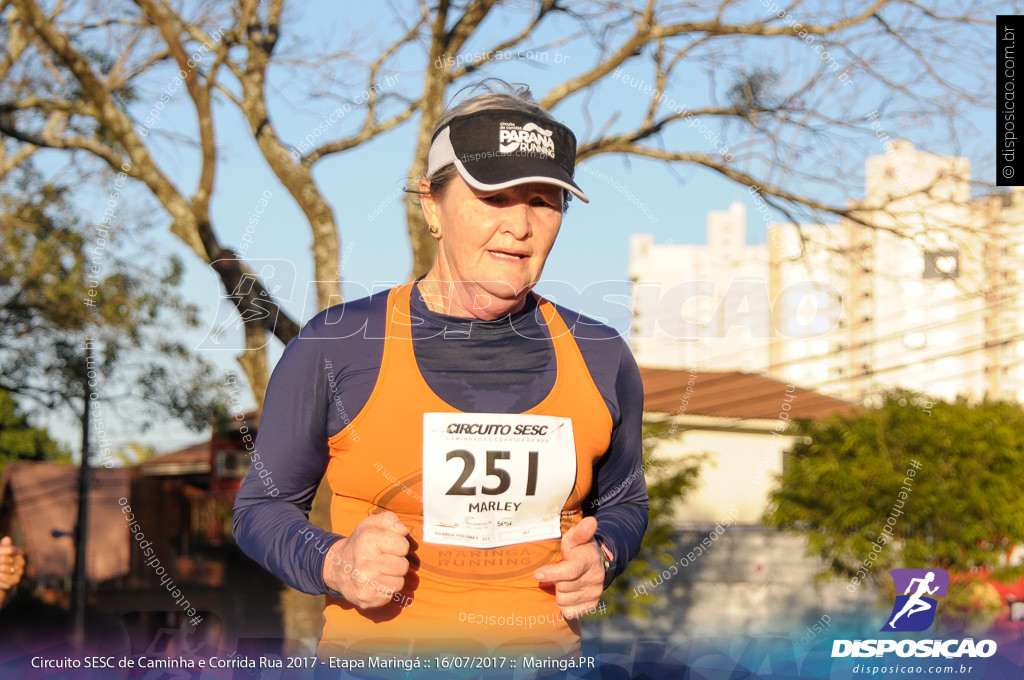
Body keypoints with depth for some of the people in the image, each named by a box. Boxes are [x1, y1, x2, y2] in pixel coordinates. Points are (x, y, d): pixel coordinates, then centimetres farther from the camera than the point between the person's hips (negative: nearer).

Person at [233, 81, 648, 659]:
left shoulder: (600, 357, 3)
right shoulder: (336, 346, -6)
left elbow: (625, 501, 19)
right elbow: (263, 504, 3)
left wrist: (601, 556, -2)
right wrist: (331, 564, -15)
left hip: (542, 648, 2)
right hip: (374, 651, -2)